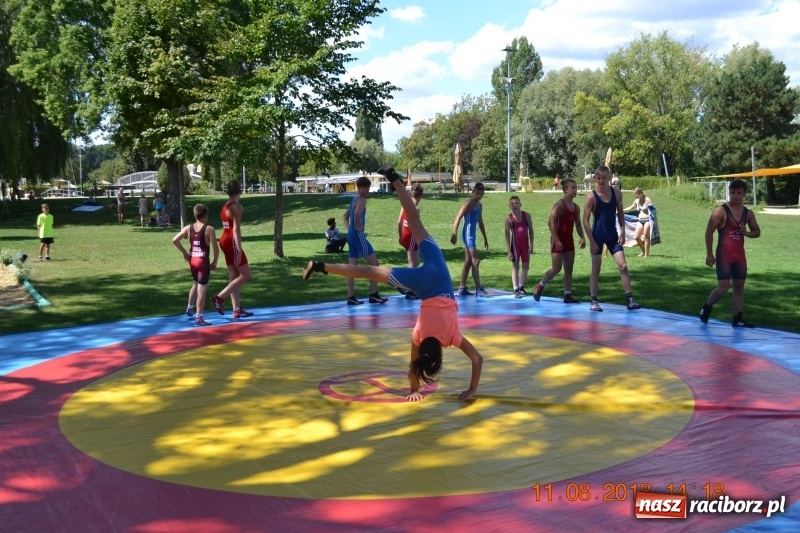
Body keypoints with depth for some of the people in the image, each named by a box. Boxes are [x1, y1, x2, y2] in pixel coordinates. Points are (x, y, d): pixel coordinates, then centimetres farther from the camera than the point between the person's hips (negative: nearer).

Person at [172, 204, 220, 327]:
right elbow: (215, 248, -15)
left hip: (192, 260, 6)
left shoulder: (188, 228, 2)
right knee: (202, 289, -1)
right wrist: (214, 262, -1)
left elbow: (175, 240, -2)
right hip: (203, 261, -6)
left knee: (196, 284, 28)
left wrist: (184, 253, 8)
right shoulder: (209, 229, -12)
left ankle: (189, 308, 41)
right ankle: (199, 318, 1)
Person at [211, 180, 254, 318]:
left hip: (225, 240, 9)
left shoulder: (225, 206, 13)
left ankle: (237, 310, 13)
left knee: (234, 276, 11)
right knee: (245, 275, -3)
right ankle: (219, 298, -8)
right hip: (232, 242, -9)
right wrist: (239, 250, -20)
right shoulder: (237, 207, -13)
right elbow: (236, 229, -19)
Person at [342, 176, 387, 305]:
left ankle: (351, 297, 8)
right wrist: (358, 228, -17)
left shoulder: (354, 200, 18)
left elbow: (345, 216, 27)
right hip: (358, 235, -9)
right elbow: (357, 214, -30)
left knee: (352, 267, 8)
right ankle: (374, 295, -3)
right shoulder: (361, 200, -11)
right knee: (374, 263, -3)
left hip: (351, 235, 9)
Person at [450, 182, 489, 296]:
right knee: (475, 261, -12)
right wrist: (454, 234, -29)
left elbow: (480, 222, 25)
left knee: (468, 262, 11)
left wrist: (485, 238, 26)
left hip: (472, 235, 9)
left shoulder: (479, 205, 16)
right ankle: (479, 288, -13)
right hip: (468, 235, -9)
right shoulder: (469, 203, -11)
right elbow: (458, 218, -20)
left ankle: (462, 289, 15)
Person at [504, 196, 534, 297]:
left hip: (525, 244, 4)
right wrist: (509, 251, -13)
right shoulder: (509, 219, -9)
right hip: (515, 244, -4)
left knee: (526, 266, 10)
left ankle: (521, 287, 24)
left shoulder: (526, 215, -2)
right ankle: (516, 290, -1)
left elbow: (531, 230, 3)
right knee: (515, 267, -1)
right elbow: (507, 236, -8)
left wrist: (531, 245, -2)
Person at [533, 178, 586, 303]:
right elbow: (551, 223, -19)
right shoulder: (559, 205, -13)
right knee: (556, 268, -7)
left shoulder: (576, 207, 9)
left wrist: (582, 237, 4)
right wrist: (556, 240, -24)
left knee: (569, 269, 5)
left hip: (569, 240, 8)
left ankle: (568, 296, 9)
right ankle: (539, 286, 14)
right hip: (558, 240, -8)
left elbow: (578, 225, 18)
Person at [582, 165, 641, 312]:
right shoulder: (591, 197, -11)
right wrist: (592, 241, -14)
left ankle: (630, 300, 0)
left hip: (613, 235, 3)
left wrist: (622, 232, 0)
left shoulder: (617, 193, 1)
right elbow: (585, 221, -11)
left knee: (623, 266, -3)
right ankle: (593, 301, 10)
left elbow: (620, 214, 10)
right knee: (596, 268, 1)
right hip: (598, 235, -3)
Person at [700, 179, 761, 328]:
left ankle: (737, 319, 14)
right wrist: (709, 254, -11)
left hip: (739, 255, 6)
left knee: (739, 286, 7)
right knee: (723, 287, -11)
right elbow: (709, 232, -9)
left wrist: (747, 233, -8)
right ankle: (706, 307, 13)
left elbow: (757, 232, 17)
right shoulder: (720, 211, -10)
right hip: (724, 255, -6)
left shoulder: (748, 213, 7)